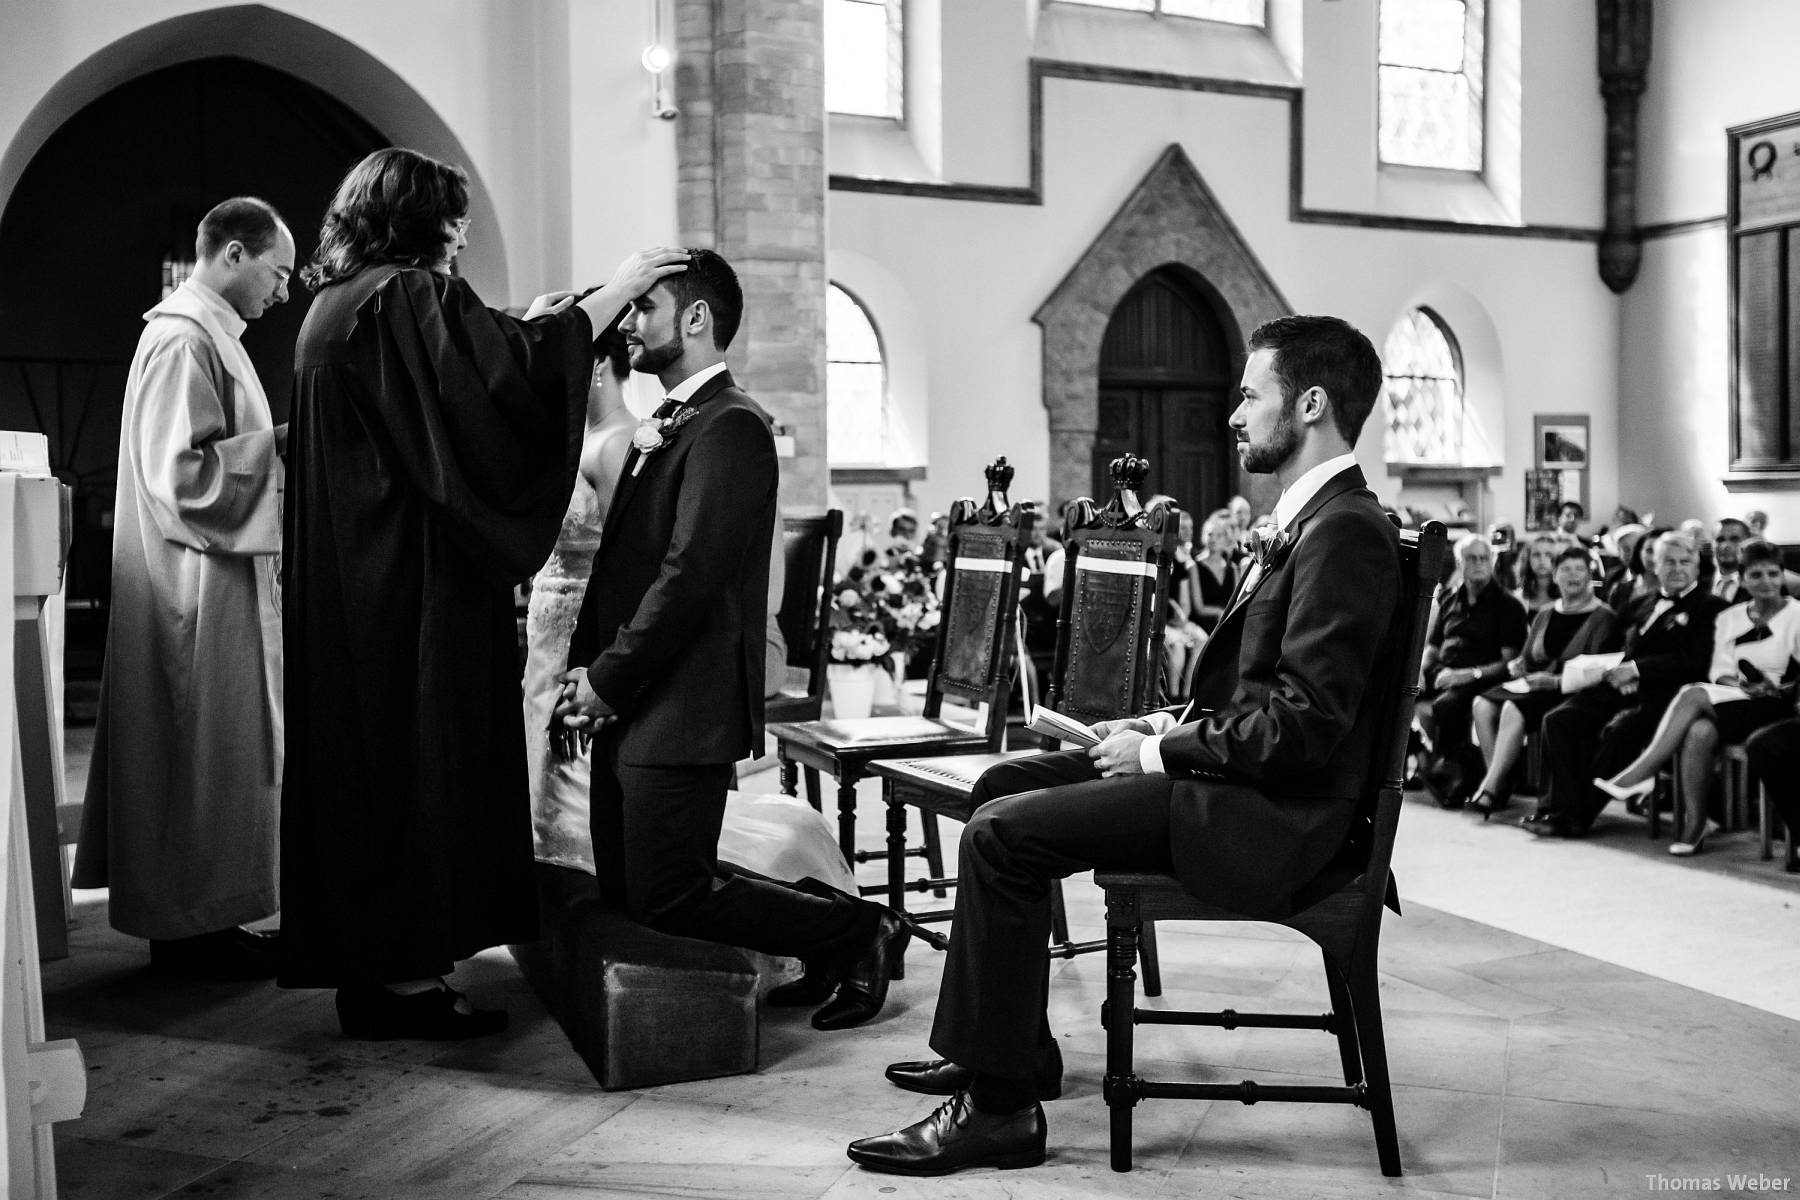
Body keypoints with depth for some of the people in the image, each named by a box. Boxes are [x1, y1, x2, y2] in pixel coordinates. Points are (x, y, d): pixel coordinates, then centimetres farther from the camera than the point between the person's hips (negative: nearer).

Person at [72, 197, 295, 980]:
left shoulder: (202, 331, 16)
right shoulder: (184, 339, -16)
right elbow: (181, 473, -22)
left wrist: (273, 442, 10)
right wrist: (277, 441, -16)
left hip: (216, 579, 11)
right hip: (201, 587, -11)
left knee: (214, 757, 14)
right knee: (204, 759, -2)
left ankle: (194, 916, 22)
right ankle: (194, 926, 7)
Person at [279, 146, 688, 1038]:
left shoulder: (337, 305, 16)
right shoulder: (406, 297, -13)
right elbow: (514, 378, -21)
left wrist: (523, 328, 20)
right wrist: (616, 289, -13)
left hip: (347, 584, 10)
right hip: (414, 584, -10)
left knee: (364, 752, 12)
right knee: (421, 751, -3)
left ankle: (368, 963, 20)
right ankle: (405, 973, 5)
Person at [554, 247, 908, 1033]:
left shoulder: (729, 428, -14)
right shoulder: (662, 429, 16)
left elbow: (690, 576, -21)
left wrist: (606, 678, -14)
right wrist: (586, 666, 5)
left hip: (679, 713, -10)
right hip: (631, 706, 10)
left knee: (667, 901, -4)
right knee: (622, 889, 14)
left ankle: (858, 932, 11)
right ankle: (818, 909, 25)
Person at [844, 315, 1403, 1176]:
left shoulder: (1345, 529, -18)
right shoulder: (1315, 517, 15)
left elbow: (1303, 721, -24)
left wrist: (1162, 753, -15)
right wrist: (1174, 726, 5)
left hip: (1268, 814, -11)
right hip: (1238, 778, 11)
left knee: (1000, 834, -18)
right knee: (1005, 785, 13)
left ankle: (1000, 1105, -8)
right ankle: (1016, 1048, 19)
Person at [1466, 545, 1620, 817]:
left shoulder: (1603, 618, 1)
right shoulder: (1545, 614, 21)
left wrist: (1557, 680, -22)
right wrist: (1516, 666, 1)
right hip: (1532, 685, 7)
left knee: (1514, 709, -33)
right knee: (1482, 704, -22)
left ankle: (1489, 789, -29)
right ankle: (1501, 784, -19)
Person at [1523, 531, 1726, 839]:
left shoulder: (1707, 607, 4)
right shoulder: (1643, 604, 26)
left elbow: (1694, 660, -9)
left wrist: (1637, 668, -12)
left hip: (1658, 695, -7)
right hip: (1619, 687, 7)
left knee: (1617, 731, -32)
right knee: (1558, 719, -15)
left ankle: (1576, 816, -24)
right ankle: (1562, 805, -19)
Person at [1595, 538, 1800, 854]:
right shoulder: (1729, 617, 16)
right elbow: (1721, 671, 8)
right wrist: (1739, 685, -11)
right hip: (1731, 703, 4)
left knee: (1695, 695, -30)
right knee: (1698, 732, -32)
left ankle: (1637, 776, -28)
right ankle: (1693, 825, -29)